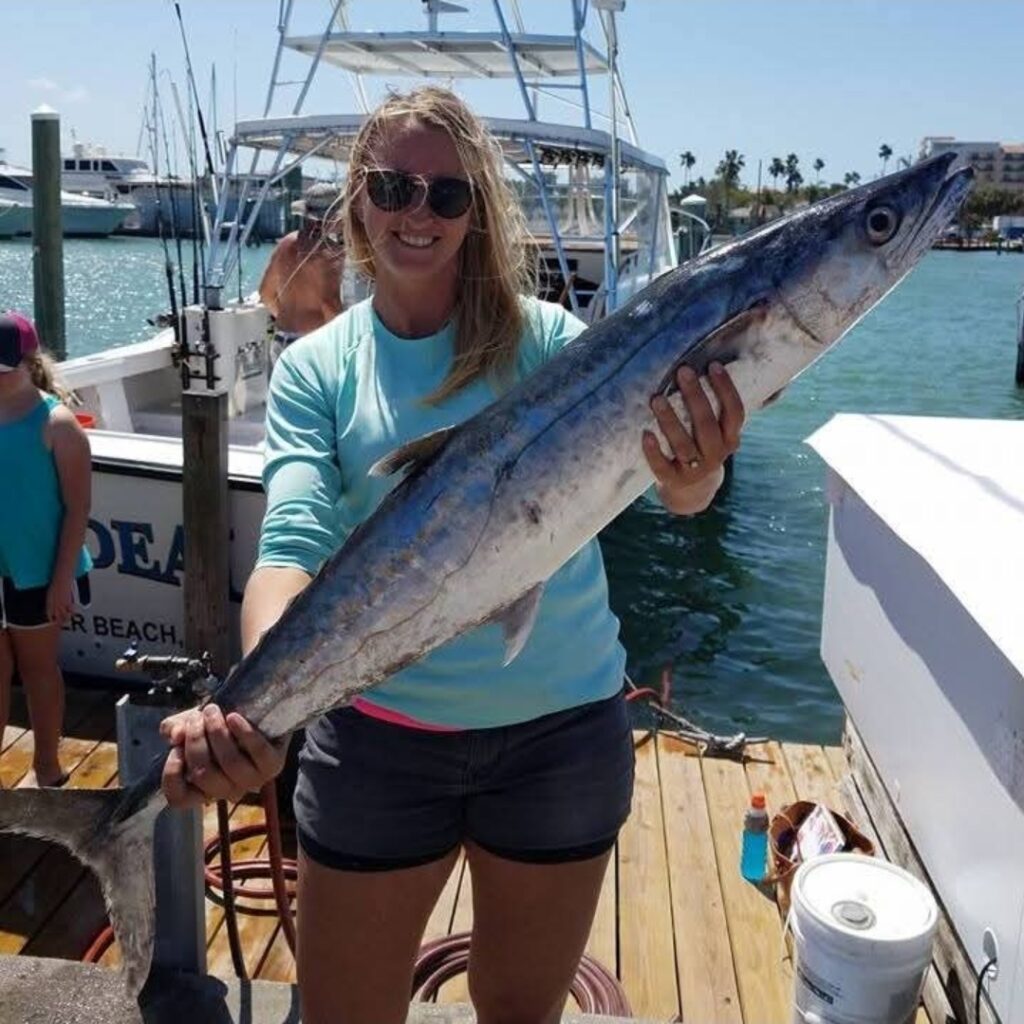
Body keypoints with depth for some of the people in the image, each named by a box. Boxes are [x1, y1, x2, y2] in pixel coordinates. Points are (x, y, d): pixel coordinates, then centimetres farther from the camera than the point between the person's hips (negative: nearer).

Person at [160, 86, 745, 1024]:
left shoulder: (545, 338, -5)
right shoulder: (316, 368, -4)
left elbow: (657, 457, -19)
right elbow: (293, 546, -15)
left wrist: (695, 479, -44)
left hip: (563, 727, 0)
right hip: (379, 732, 1)